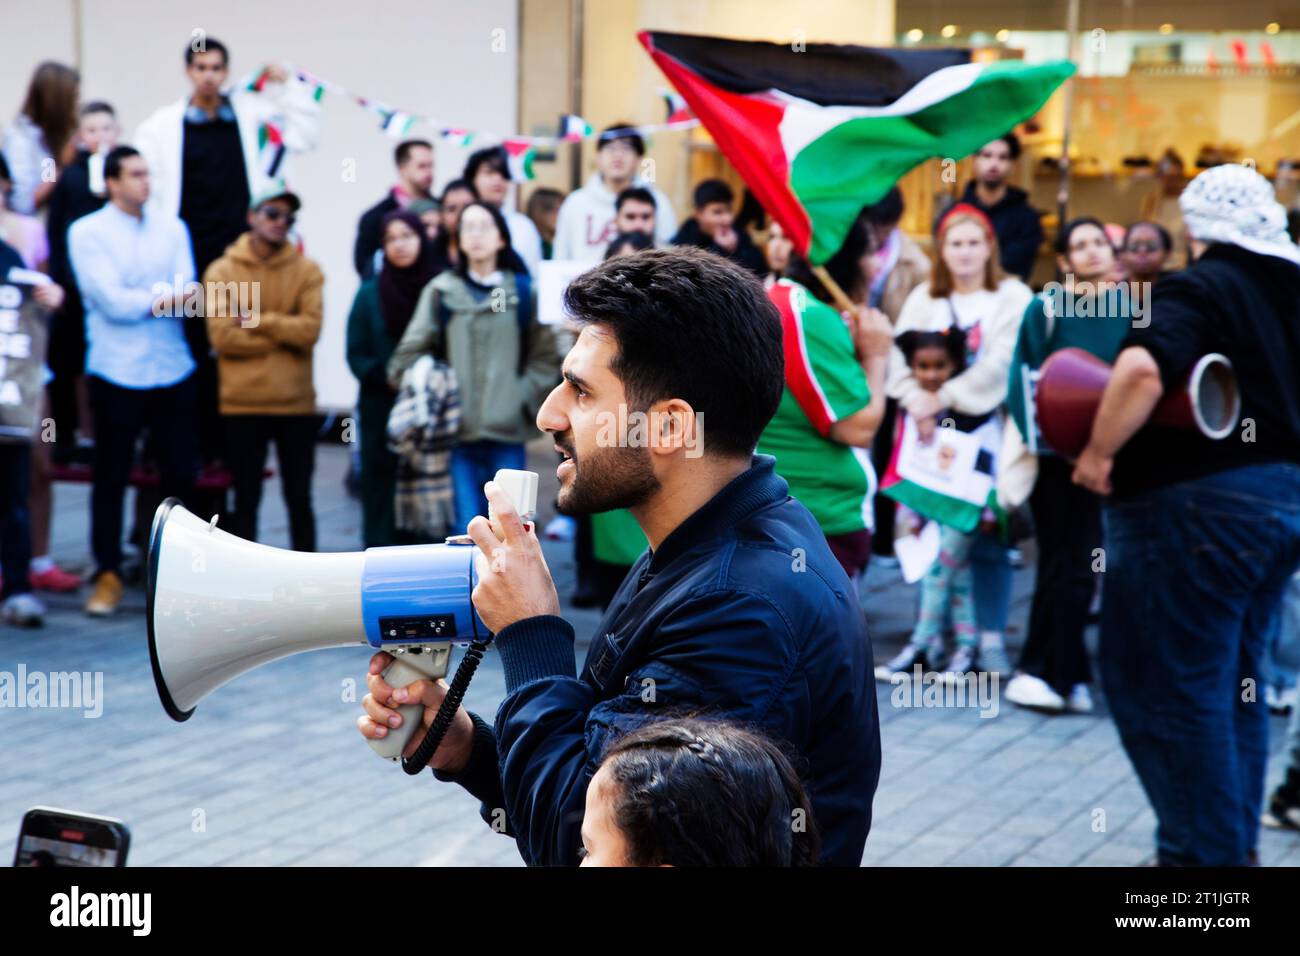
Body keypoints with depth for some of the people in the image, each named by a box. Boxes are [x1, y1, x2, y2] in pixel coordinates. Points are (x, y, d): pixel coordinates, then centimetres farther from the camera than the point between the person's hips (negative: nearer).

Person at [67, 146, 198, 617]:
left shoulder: (172, 228, 10)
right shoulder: (87, 233, -1)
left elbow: (188, 294, -2)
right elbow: (110, 300, -11)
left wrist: (142, 300, -19)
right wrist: (164, 299, -5)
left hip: (173, 370, 3)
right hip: (116, 371, -3)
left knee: (180, 472, 5)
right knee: (111, 477, 2)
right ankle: (108, 574, 11)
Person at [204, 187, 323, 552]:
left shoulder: (306, 271, 3)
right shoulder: (222, 272, -1)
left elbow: (309, 329, -10)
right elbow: (223, 337, -12)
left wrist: (257, 320, -12)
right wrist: (284, 334, -9)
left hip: (296, 403, 1)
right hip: (243, 405, -1)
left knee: (299, 498, 8)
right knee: (246, 499, 6)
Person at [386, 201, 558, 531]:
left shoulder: (523, 291, 6)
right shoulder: (441, 291, 6)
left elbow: (545, 358, 7)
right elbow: (409, 354, 4)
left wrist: (524, 399, -3)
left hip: (508, 431, 0)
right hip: (458, 431, 0)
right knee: (465, 527, -3)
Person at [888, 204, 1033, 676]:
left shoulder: (1012, 297, 3)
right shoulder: (923, 299, 13)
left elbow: (1001, 363, -9)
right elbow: (901, 358, 2)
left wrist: (943, 397, -15)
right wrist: (917, 400, -16)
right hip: (932, 432, 2)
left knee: (988, 540, -4)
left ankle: (991, 638, 1)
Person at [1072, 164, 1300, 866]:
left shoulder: (1200, 290, -13)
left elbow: (1142, 367, -31)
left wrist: (1099, 452, -20)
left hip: (1198, 506, -9)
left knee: (1167, 685, -1)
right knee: (1234, 682, 17)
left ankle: (1201, 852, 2)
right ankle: (1236, 845, 23)